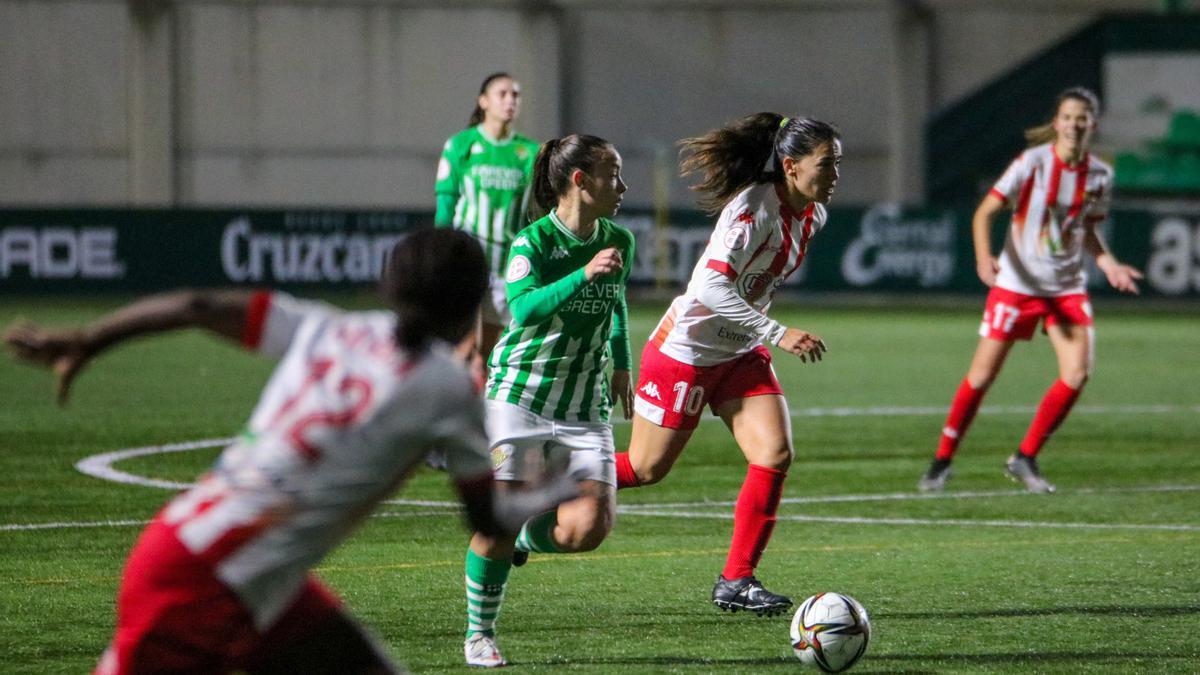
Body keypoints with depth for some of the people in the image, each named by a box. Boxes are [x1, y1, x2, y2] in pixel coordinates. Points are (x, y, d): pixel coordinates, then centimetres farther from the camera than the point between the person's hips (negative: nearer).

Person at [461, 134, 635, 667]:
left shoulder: (619, 242, 6)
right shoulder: (532, 242, -11)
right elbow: (524, 307, -28)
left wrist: (621, 364, 28)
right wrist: (583, 274, -37)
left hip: (585, 406, 4)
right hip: (518, 396, -4)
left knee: (591, 526, -13)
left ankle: (529, 536, 20)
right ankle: (479, 635, 10)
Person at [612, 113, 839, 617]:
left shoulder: (812, 214, 0)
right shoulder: (753, 208, -26)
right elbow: (713, 285, -35)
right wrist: (778, 334, -39)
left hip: (741, 353, 7)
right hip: (685, 349, -7)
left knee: (776, 454, -11)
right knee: (646, 468, 4)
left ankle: (736, 580, -3)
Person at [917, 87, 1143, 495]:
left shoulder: (1099, 175, 1)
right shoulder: (1032, 163, -12)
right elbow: (985, 212, -13)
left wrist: (1108, 264, -1)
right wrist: (983, 257, -29)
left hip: (1068, 288, 4)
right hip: (1017, 283, -4)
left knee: (1078, 373, -12)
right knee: (982, 375, -3)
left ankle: (1025, 459, 4)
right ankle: (942, 461, 13)